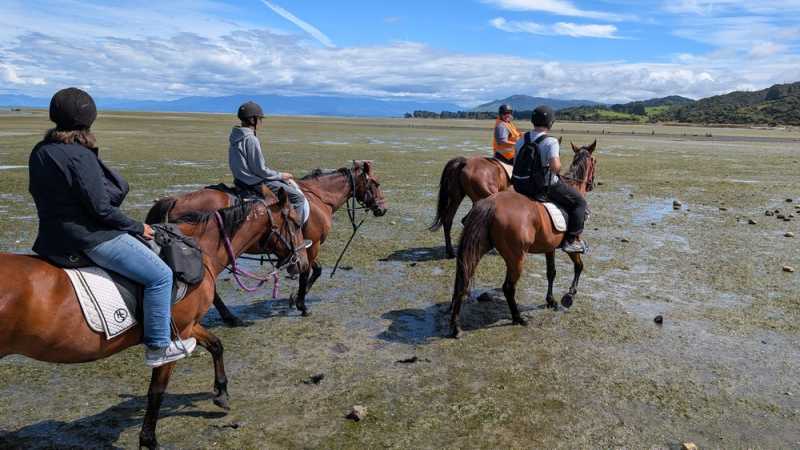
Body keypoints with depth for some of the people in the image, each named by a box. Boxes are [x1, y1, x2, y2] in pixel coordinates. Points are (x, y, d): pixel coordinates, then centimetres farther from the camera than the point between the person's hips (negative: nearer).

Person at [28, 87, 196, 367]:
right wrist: (137, 228, -7)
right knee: (160, 276, -6)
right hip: (91, 237, -10)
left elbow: (42, 195, 15)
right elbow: (101, 209, -22)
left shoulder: (39, 152, 6)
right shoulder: (80, 156, -21)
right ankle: (158, 348, -1)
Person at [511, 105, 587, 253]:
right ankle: (572, 239, 5)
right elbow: (555, 166, -28)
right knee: (579, 202, 10)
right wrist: (559, 165, -6)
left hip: (521, 187, 7)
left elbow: (516, 164, 9)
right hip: (546, 187, -7)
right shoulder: (550, 141, -16)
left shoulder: (522, 140, 4)